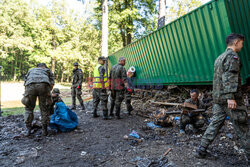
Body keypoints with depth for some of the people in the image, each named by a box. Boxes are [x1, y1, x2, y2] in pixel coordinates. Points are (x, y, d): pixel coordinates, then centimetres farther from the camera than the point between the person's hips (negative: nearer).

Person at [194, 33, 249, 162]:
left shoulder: (220, 57, 21)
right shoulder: (233, 56, -7)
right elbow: (229, 77, -20)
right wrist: (230, 97, -25)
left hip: (218, 98, 8)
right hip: (229, 99, -8)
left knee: (215, 124, 10)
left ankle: (201, 150, 10)